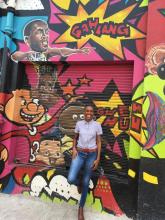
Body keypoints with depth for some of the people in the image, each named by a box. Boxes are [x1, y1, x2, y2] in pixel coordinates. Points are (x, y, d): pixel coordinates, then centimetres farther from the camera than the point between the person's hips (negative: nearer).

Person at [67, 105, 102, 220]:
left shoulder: (97, 125, -6)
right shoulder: (79, 123, 0)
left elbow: (99, 142, -3)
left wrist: (97, 159, -8)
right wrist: (74, 149, -7)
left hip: (91, 155, -1)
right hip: (79, 154, 1)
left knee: (86, 183, 6)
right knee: (71, 179, -15)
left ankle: (81, 209, 28)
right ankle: (79, 183, 24)